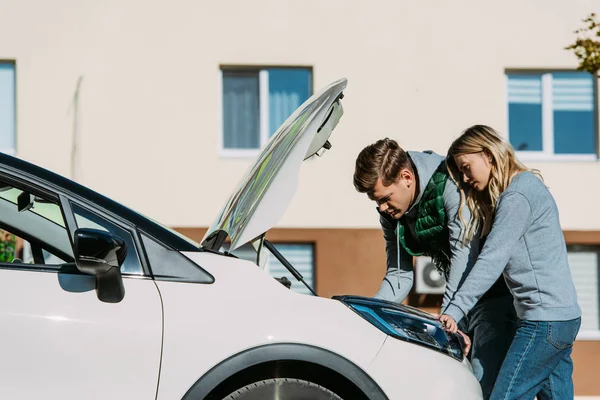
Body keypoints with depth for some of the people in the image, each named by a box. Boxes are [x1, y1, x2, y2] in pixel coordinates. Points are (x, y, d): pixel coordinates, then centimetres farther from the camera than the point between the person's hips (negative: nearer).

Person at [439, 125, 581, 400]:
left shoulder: (517, 196, -12)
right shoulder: (527, 186, 19)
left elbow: (492, 261, -19)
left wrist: (454, 311, -22)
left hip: (545, 319, -10)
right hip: (563, 317, 10)